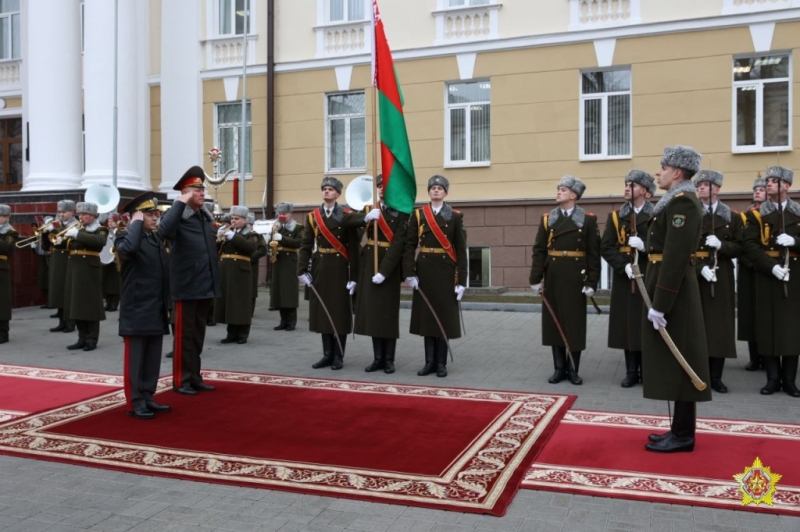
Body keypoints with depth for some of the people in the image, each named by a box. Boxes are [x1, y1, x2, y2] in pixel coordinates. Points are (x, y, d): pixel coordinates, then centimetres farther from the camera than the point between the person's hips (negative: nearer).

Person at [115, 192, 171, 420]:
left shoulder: (157, 239, 15)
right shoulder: (126, 236, -8)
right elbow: (127, 249, -35)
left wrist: (167, 305, 15)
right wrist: (137, 223, -20)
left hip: (156, 311, 7)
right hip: (136, 310, -7)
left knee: (153, 358, 12)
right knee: (135, 358, 1)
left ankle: (147, 397, 22)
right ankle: (135, 403, 8)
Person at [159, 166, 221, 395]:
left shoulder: (207, 217, 13)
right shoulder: (178, 216, -10)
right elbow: (164, 231, -33)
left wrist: (214, 282, 15)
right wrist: (180, 203, -26)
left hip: (205, 286, 7)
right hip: (186, 287, -7)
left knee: (198, 334, 14)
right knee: (184, 334, 2)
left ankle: (194, 377, 24)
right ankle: (180, 380, 12)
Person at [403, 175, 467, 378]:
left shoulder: (455, 216, 1)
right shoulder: (417, 215, 5)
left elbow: (461, 250, -2)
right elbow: (409, 246, 1)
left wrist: (461, 280, -7)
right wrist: (409, 273, -9)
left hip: (445, 272, -1)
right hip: (424, 271, 2)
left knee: (444, 316, 3)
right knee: (426, 315, 6)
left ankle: (441, 363, 13)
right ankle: (430, 361, 16)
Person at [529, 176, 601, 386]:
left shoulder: (588, 219, 0)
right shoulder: (547, 219, 6)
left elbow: (594, 254, -3)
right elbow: (539, 251, 2)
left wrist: (592, 282, -8)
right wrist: (535, 279, -4)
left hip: (576, 278, -2)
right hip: (553, 278, 2)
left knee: (575, 323, 3)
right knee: (554, 322, 6)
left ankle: (573, 369, 15)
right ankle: (560, 368, 16)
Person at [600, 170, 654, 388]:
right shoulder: (615, 216, 8)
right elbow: (606, 248, 1)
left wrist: (645, 246, -19)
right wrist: (624, 265, -13)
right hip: (624, 277, 2)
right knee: (627, 323, 2)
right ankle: (631, 372, 12)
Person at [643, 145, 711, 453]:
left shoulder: (682, 202, -16)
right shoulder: (677, 201, 16)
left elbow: (675, 258, -23)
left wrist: (659, 305, -23)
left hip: (673, 290, -10)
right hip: (671, 288, 10)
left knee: (678, 360, -3)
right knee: (674, 362, 14)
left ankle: (683, 436, 7)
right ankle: (680, 430, 23)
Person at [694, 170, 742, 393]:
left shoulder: (732, 217, 8)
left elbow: (739, 248, 5)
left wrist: (721, 245, -15)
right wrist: (700, 268, -18)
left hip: (722, 277, 1)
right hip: (694, 275, -1)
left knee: (720, 324, 2)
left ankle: (716, 376, 11)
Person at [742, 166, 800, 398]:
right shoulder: (757, 214, 4)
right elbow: (750, 246, -5)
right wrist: (772, 266, -17)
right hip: (766, 274, -1)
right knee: (768, 325, -2)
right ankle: (773, 378, 7)